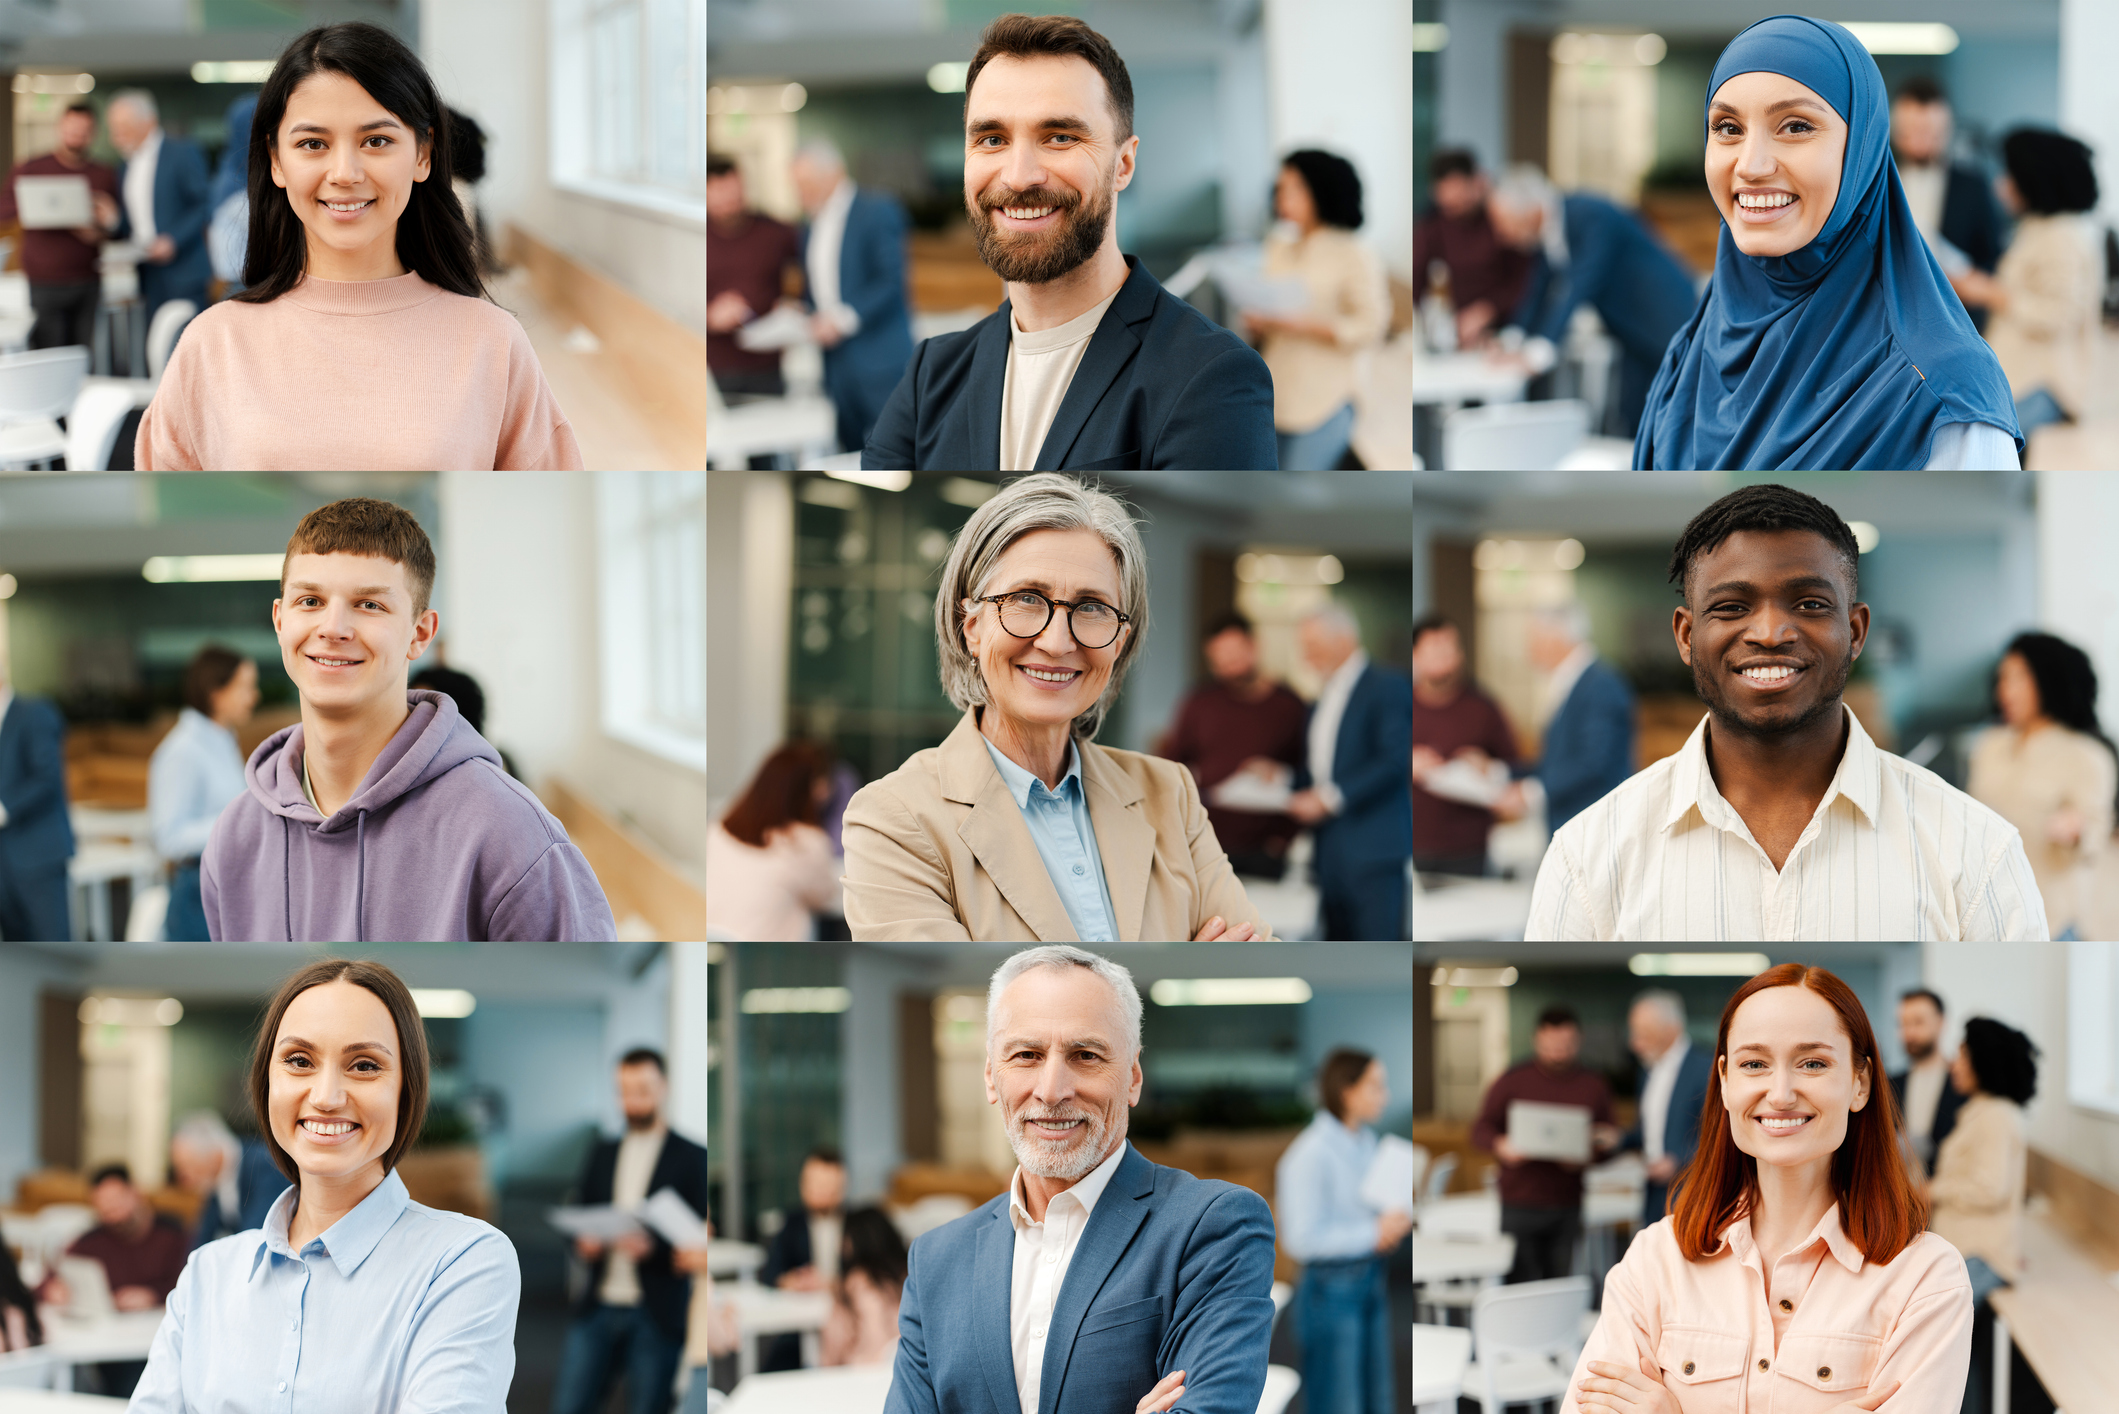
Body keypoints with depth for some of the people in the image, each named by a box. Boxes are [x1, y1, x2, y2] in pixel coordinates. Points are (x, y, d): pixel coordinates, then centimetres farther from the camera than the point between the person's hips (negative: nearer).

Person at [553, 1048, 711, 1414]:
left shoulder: (691, 1158, 2)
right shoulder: (603, 1153, 17)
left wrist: (652, 1244, -21)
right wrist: (583, 1242, -6)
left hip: (656, 1315, -4)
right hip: (597, 1308, 4)